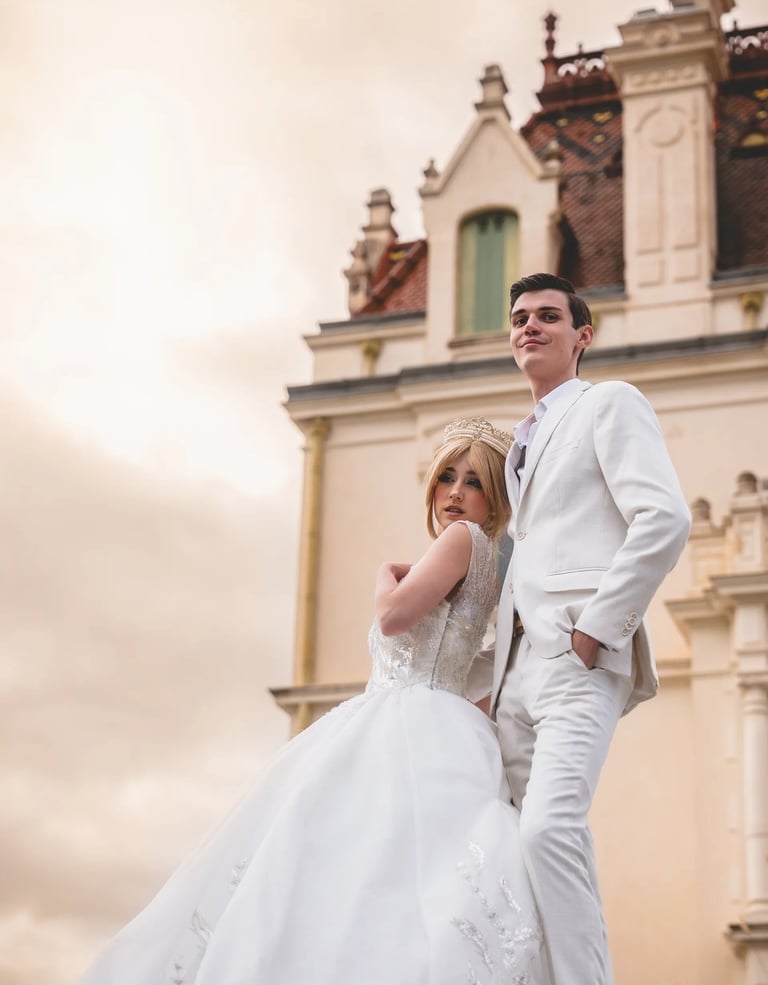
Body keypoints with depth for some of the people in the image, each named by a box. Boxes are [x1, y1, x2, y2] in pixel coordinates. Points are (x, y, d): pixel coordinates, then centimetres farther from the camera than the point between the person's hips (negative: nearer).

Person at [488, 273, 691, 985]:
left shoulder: (609, 404, 4)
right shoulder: (524, 442, 28)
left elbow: (664, 520, -11)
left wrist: (593, 630, -14)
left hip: (579, 657, -8)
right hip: (519, 662, 8)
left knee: (549, 827, -26)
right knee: (516, 838, 1)